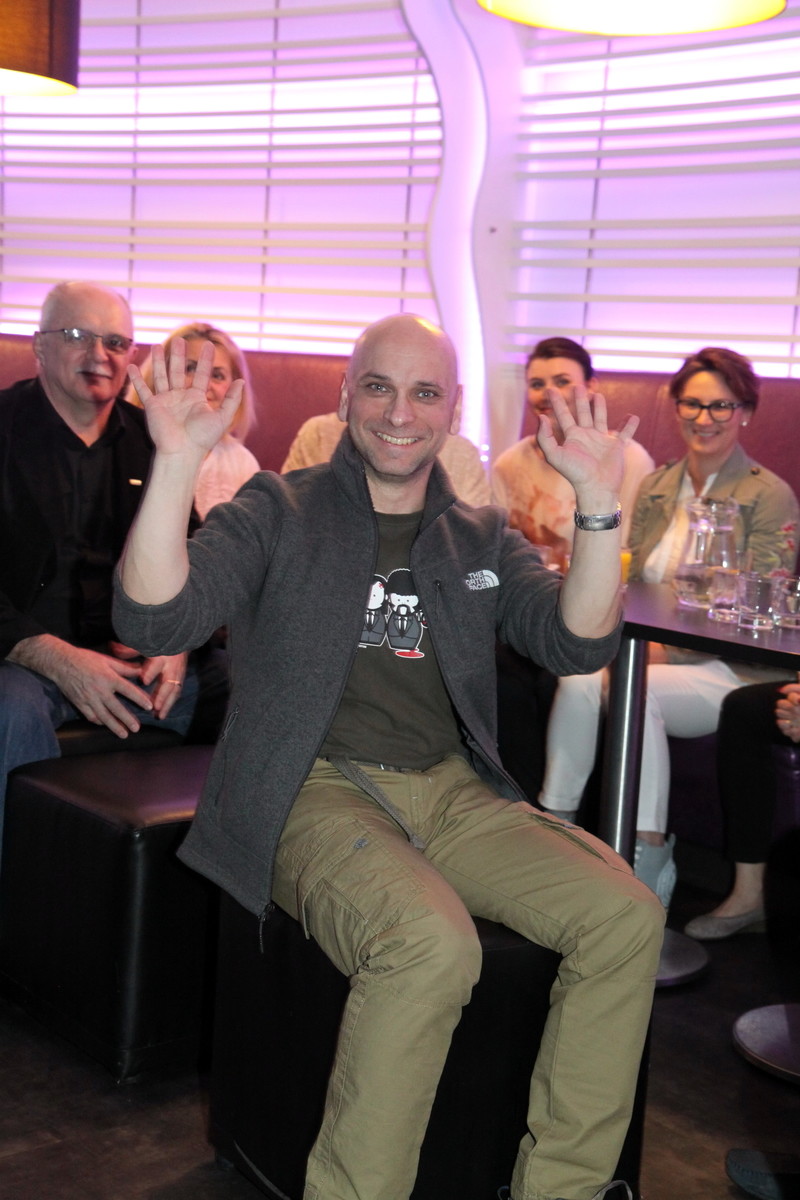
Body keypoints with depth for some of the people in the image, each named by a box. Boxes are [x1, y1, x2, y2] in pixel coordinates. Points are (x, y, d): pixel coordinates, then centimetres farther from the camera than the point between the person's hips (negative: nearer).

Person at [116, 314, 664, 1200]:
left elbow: (578, 644, 2)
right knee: (433, 944, -34)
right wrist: (177, 462, -19)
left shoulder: (480, 539, 17)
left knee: (627, 915, -18)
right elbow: (155, 622, -9)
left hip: (452, 792, 5)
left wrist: (599, 505, -9)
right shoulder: (278, 513, 6)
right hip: (316, 793, -4)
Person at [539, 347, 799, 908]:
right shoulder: (656, 489, 15)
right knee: (578, 679, -27)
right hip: (656, 656, 5)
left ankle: (650, 864, -24)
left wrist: (666, 650, -19)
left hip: (734, 671, -5)